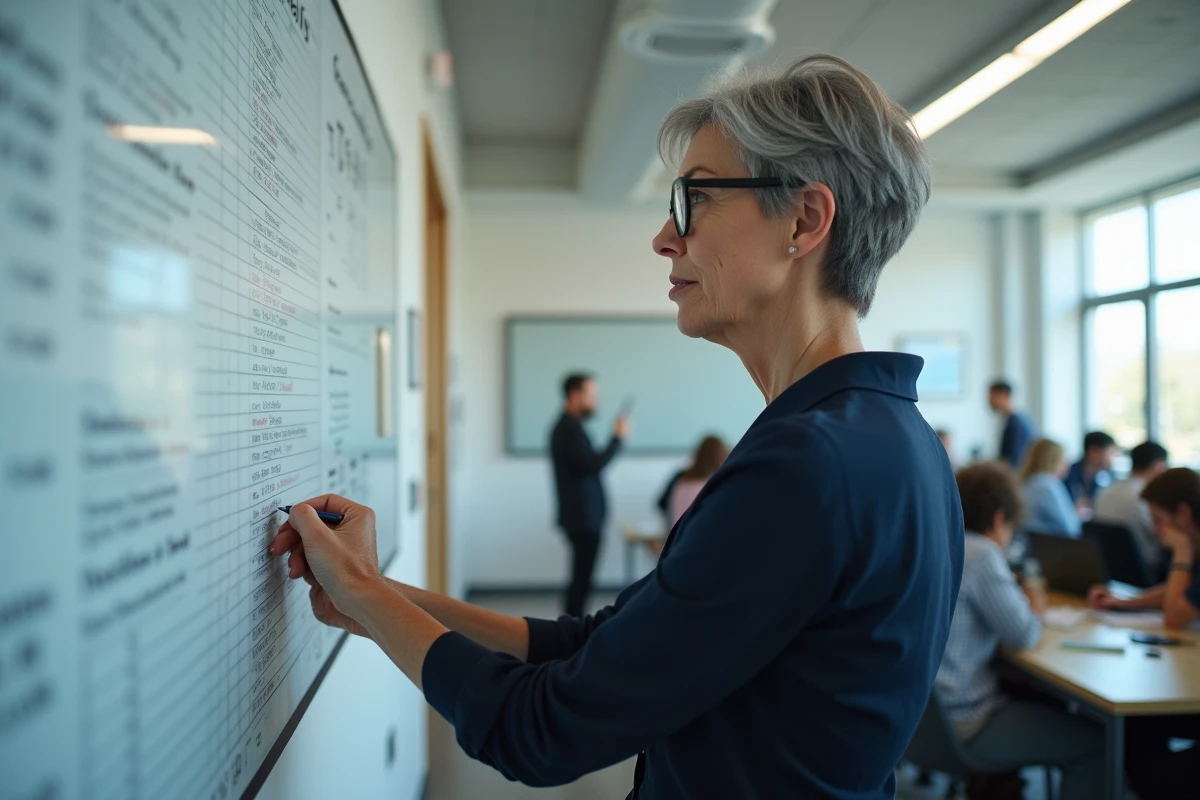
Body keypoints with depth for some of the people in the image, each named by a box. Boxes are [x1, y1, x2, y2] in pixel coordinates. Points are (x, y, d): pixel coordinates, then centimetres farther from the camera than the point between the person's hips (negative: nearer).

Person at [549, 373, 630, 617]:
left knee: (580, 577, 15)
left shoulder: (567, 426, 16)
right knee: (581, 579, -6)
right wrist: (618, 437, -18)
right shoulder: (571, 429, -17)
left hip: (581, 516, 10)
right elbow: (593, 466, -25)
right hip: (583, 518, -10)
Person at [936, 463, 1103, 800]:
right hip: (963, 726, -9)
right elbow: (1024, 634, -14)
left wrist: (1016, 596, 12)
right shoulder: (981, 555, -17)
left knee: (1049, 702, 30)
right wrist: (1036, 608, 6)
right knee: (1097, 740, 2)